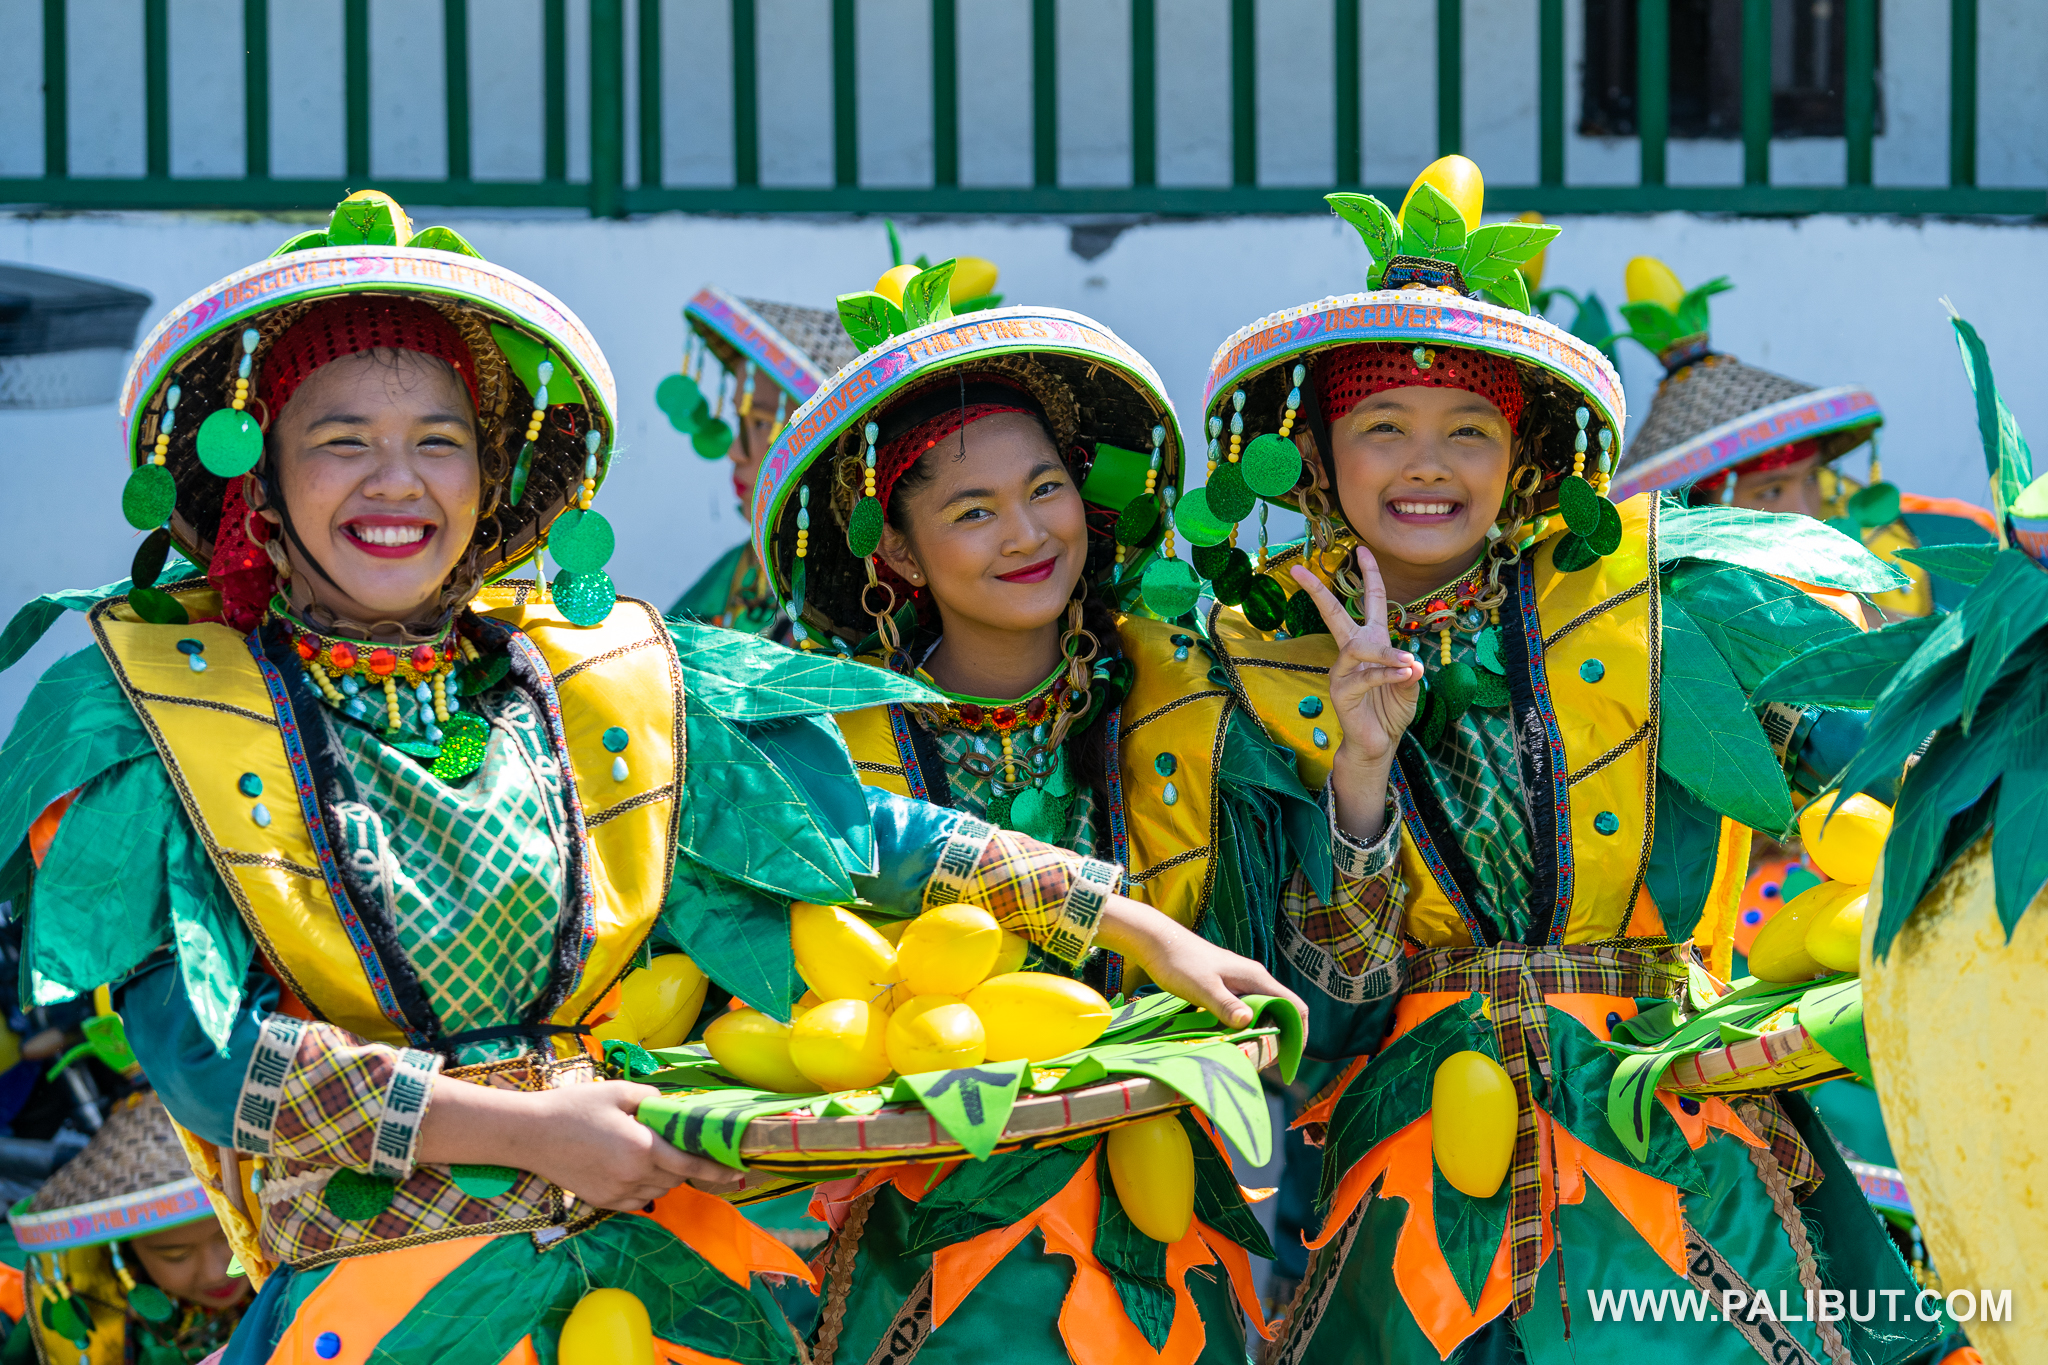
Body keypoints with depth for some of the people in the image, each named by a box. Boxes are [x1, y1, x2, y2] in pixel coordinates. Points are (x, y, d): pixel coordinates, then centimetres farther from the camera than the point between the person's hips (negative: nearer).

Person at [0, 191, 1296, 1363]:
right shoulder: (152, 706, 1)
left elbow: (867, 834, 16)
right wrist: (521, 1131, -12)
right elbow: (198, 1050, -8)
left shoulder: (603, 672, 11)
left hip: (652, 1254, 3)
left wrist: (1141, 929, 11)